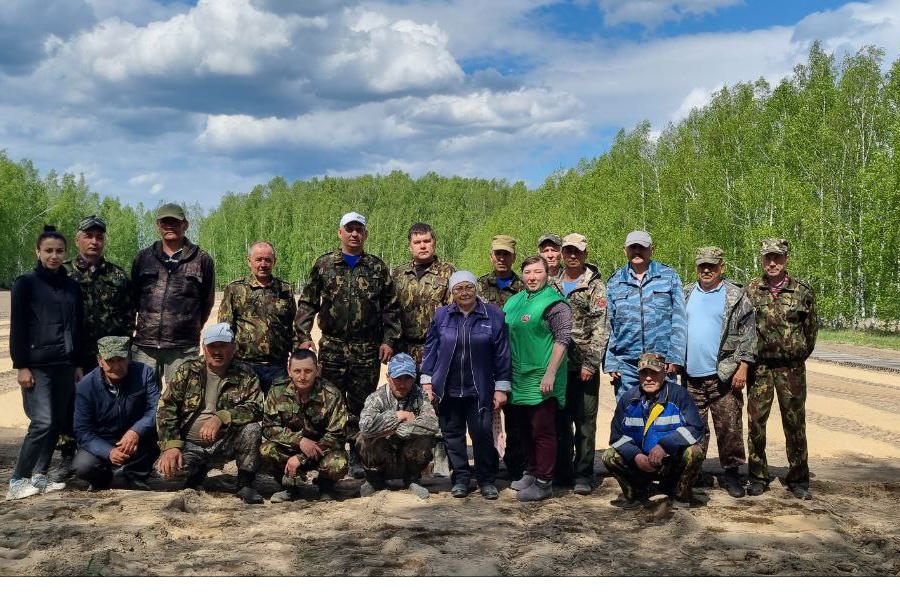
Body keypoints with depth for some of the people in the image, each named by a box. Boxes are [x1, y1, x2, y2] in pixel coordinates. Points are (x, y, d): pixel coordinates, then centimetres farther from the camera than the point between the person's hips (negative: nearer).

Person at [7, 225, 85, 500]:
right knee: (43, 422, -13)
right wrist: (21, 366, -11)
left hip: (65, 364, 5)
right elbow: (17, 328, -5)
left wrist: (78, 363, 12)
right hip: (37, 365, -5)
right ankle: (17, 480, -2)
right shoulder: (25, 283, -1)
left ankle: (39, 475, 14)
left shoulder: (72, 287, 13)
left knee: (58, 422, 4)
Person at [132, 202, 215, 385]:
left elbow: (207, 301, 10)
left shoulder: (202, 260, 4)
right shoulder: (143, 258, 10)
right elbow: (133, 297, 19)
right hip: (145, 346, 2)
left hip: (183, 349, -2)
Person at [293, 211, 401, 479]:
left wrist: (389, 340, 0)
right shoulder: (324, 264, 7)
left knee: (361, 405, 5)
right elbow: (307, 303, 7)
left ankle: (357, 456, 14)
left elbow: (391, 307, 9)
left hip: (368, 349, 0)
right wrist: (303, 336, -3)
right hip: (332, 347, 0)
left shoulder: (377, 267, 8)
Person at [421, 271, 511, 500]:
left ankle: (487, 480, 13)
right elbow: (430, 349, 9)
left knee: (483, 434, -2)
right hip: (447, 390, 2)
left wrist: (501, 387, -4)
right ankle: (460, 479, 21)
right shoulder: (441, 315, 5)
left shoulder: (493, 315, -1)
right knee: (453, 435, 8)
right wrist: (427, 380, 3)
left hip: (479, 390, -2)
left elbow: (502, 354, -2)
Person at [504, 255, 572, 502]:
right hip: (518, 379, 8)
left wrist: (550, 373, -21)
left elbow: (562, 339, -15)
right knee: (523, 429, 16)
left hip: (541, 380, -8)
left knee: (542, 431, -2)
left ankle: (543, 483, 6)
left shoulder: (554, 302, -9)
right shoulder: (514, 301, 14)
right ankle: (531, 473, 30)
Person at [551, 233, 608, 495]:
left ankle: (583, 475, 8)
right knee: (560, 422, 11)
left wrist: (590, 363, -15)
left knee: (585, 423, 0)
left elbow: (600, 329, -8)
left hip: (584, 367, -4)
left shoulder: (595, 287, -2)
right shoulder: (553, 285, 11)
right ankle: (562, 472, 21)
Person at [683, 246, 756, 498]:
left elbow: (748, 333, -2)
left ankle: (731, 473, 14)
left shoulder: (736, 296, 1)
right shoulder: (686, 294, 12)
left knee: (729, 427, 1)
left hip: (723, 375, -3)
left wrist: (742, 366, -9)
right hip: (691, 376, 3)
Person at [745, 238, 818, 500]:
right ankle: (758, 477, 15)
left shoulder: (802, 290, 0)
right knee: (755, 422, 3)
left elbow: (812, 327, 9)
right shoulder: (751, 290, 1)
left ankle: (798, 479, 16)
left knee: (795, 424, 5)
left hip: (792, 367, 0)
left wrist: (800, 355, 12)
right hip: (759, 367, 1)